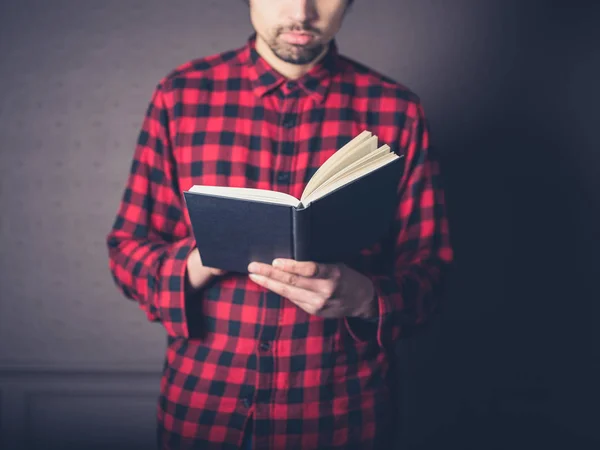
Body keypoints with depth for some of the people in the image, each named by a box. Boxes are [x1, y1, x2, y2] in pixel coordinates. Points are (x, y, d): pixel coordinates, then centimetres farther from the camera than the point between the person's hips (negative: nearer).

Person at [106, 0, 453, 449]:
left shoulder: (396, 110, -6)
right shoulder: (180, 94, -3)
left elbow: (429, 273, -4)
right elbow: (127, 249, 0)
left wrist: (363, 297, -25)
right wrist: (197, 264, -21)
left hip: (338, 412, 0)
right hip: (200, 405, 1)